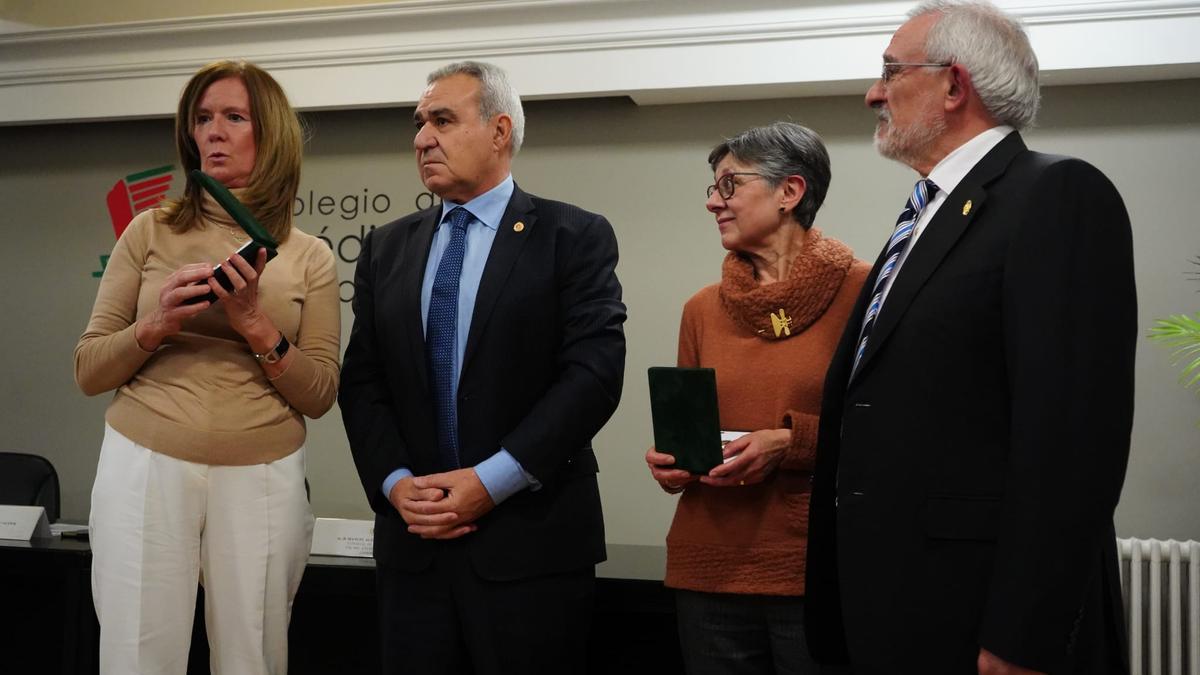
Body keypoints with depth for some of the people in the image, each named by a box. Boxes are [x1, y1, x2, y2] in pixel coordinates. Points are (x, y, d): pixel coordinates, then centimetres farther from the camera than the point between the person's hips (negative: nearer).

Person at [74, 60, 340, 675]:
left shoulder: (309, 257, 5)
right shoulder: (150, 232, 5)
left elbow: (319, 397, 2)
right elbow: (88, 371, 5)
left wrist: (256, 325, -12)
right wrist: (156, 325, -13)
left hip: (261, 479, 0)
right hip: (144, 467, 0)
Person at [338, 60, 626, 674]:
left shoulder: (574, 237, -1)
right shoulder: (387, 248, 14)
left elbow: (594, 372, -11)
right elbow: (362, 381, 9)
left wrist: (492, 480, -16)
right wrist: (396, 483, -8)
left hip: (531, 539, -4)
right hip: (413, 538, 4)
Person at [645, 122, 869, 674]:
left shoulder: (860, 291, -6)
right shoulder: (703, 310, 10)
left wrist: (791, 442, -17)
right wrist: (670, 465, -2)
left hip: (819, 568, -4)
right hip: (711, 567, 4)